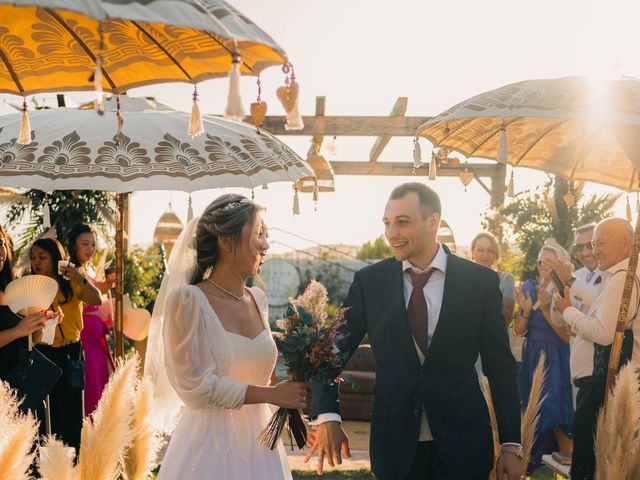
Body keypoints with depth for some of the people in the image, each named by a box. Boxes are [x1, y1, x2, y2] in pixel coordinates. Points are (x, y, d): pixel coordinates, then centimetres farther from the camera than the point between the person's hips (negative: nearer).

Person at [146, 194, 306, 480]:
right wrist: (273, 395, -13)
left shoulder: (258, 299, 7)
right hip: (211, 448, -6)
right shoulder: (187, 300, -13)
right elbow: (196, 386, -17)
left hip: (260, 444, 6)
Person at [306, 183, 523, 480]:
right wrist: (326, 416, -17)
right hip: (395, 447, 1)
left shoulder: (480, 282, -5)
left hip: (461, 445, -1)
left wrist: (511, 445, -2)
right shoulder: (369, 281, -2)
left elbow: (500, 366, -1)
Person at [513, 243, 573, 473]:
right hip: (531, 359, 4)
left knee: (557, 420, -4)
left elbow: (568, 336, -14)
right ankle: (531, 465, 26)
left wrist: (546, 309, -20)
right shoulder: (530, 288, 4)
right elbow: (518, 331, 2)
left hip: (556, 362, -4)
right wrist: (526, 310, -15)